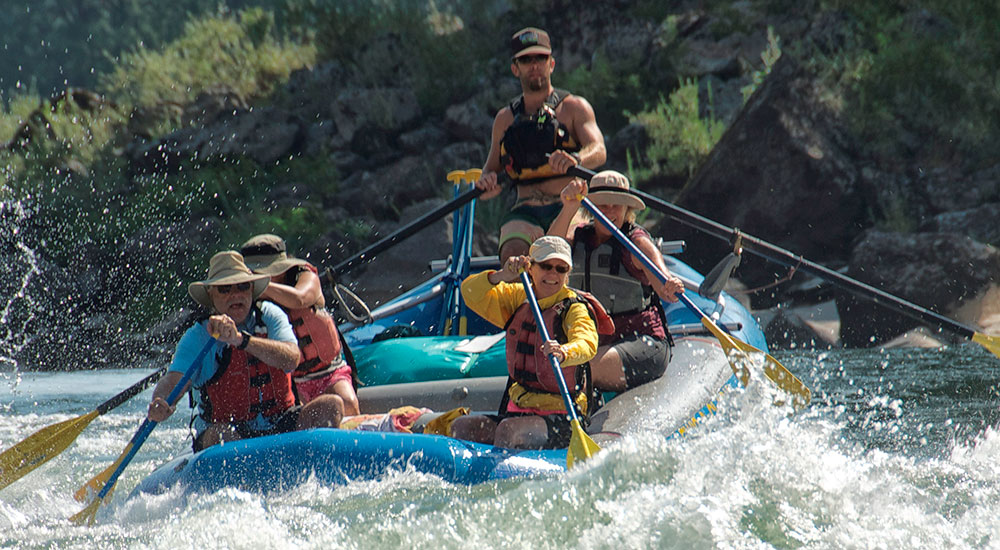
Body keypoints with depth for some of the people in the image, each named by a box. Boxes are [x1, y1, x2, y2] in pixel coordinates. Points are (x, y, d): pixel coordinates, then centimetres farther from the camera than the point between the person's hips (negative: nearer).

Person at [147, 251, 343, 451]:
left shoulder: (269, 315, 1)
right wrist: (160, 404, -45)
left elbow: (291, 360, -19)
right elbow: (173, 380, -20)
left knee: (332, 405, -22)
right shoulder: (198, 337, -5)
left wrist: (240, 339, -34)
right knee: (219, 435, -36)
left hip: (280, 426, 2)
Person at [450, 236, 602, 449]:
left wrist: (563, 353, -53)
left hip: (560, 420, -6)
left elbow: (587, 344, -29)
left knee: (509, 431, -31)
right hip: (517, 410, 6)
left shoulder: (574, 308, -9)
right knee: (461, 427, -11)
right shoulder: (517, 298, 9)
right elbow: (471, 293, -2)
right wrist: (501, 276, -21)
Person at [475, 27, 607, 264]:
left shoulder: (574, 107, 9)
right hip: (526, 212, 3)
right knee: (512, 253, -31)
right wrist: (486, 183, -6)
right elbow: (492, 171, 20)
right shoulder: (505, 119, 19)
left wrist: (575, 159, -31)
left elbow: (598, 151, -7)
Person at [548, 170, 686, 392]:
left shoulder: (636, 241, -6)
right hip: (594, 343, 5)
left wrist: (668, 286, -49)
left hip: (642, 343, -5)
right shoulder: (578, 235, 8)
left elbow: (658, 276, -24)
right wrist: (569, 209, -32)